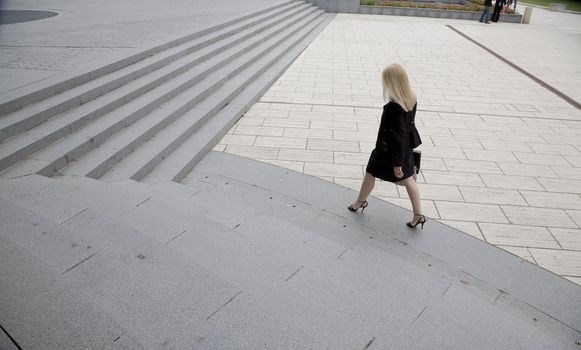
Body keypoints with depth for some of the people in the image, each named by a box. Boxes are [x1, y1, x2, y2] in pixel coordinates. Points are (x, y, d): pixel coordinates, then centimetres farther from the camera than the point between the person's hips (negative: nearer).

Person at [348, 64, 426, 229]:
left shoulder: (394, 107, -31)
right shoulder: (411, 99, -6)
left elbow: (398, 136, -28)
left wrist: (397, 163, -21)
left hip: (389, 149, -7)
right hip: (406, 147, 7)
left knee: (370, 173, 17)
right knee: (408, 179, 16)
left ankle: (360, 202, 39)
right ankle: (418, 215, 21)